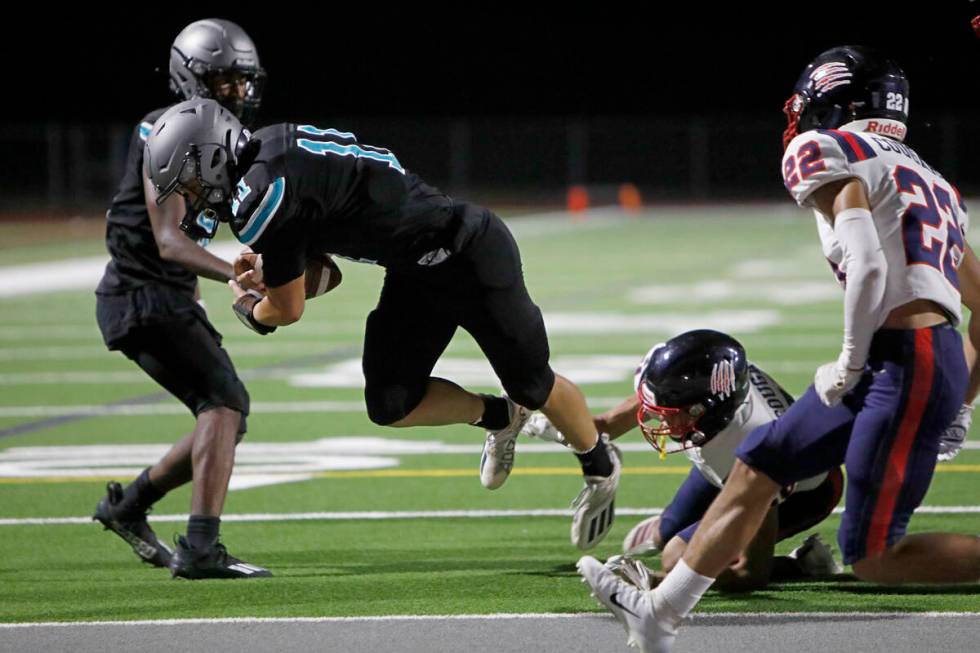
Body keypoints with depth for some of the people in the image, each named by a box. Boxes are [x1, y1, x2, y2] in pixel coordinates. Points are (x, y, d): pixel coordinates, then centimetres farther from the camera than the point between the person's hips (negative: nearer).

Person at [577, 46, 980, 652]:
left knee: (874, 557, -5)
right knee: (758, 466, 17)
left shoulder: (828, 154, -3)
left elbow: (868, 264, -19)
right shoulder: (928, 179, 23)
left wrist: (851, 362, -8)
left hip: (905, 360, -9)